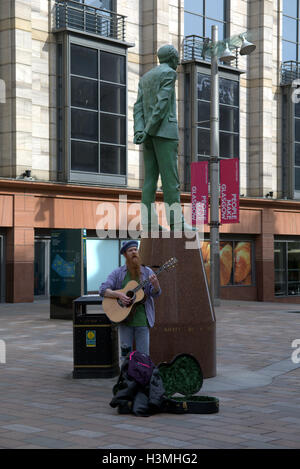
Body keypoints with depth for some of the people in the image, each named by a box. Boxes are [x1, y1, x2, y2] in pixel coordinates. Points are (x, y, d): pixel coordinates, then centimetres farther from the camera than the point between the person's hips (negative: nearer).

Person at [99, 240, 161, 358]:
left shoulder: (147, 272, 6)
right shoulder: (118, 273, 4)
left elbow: (155, 294, 0)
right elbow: (103, 290, -2)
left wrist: (155, 284, -22)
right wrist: (118, 294, -19)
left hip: (142, 320, 1)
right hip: (124, 318, 0)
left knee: (143, 355, 1)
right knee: (126, 350, 0)